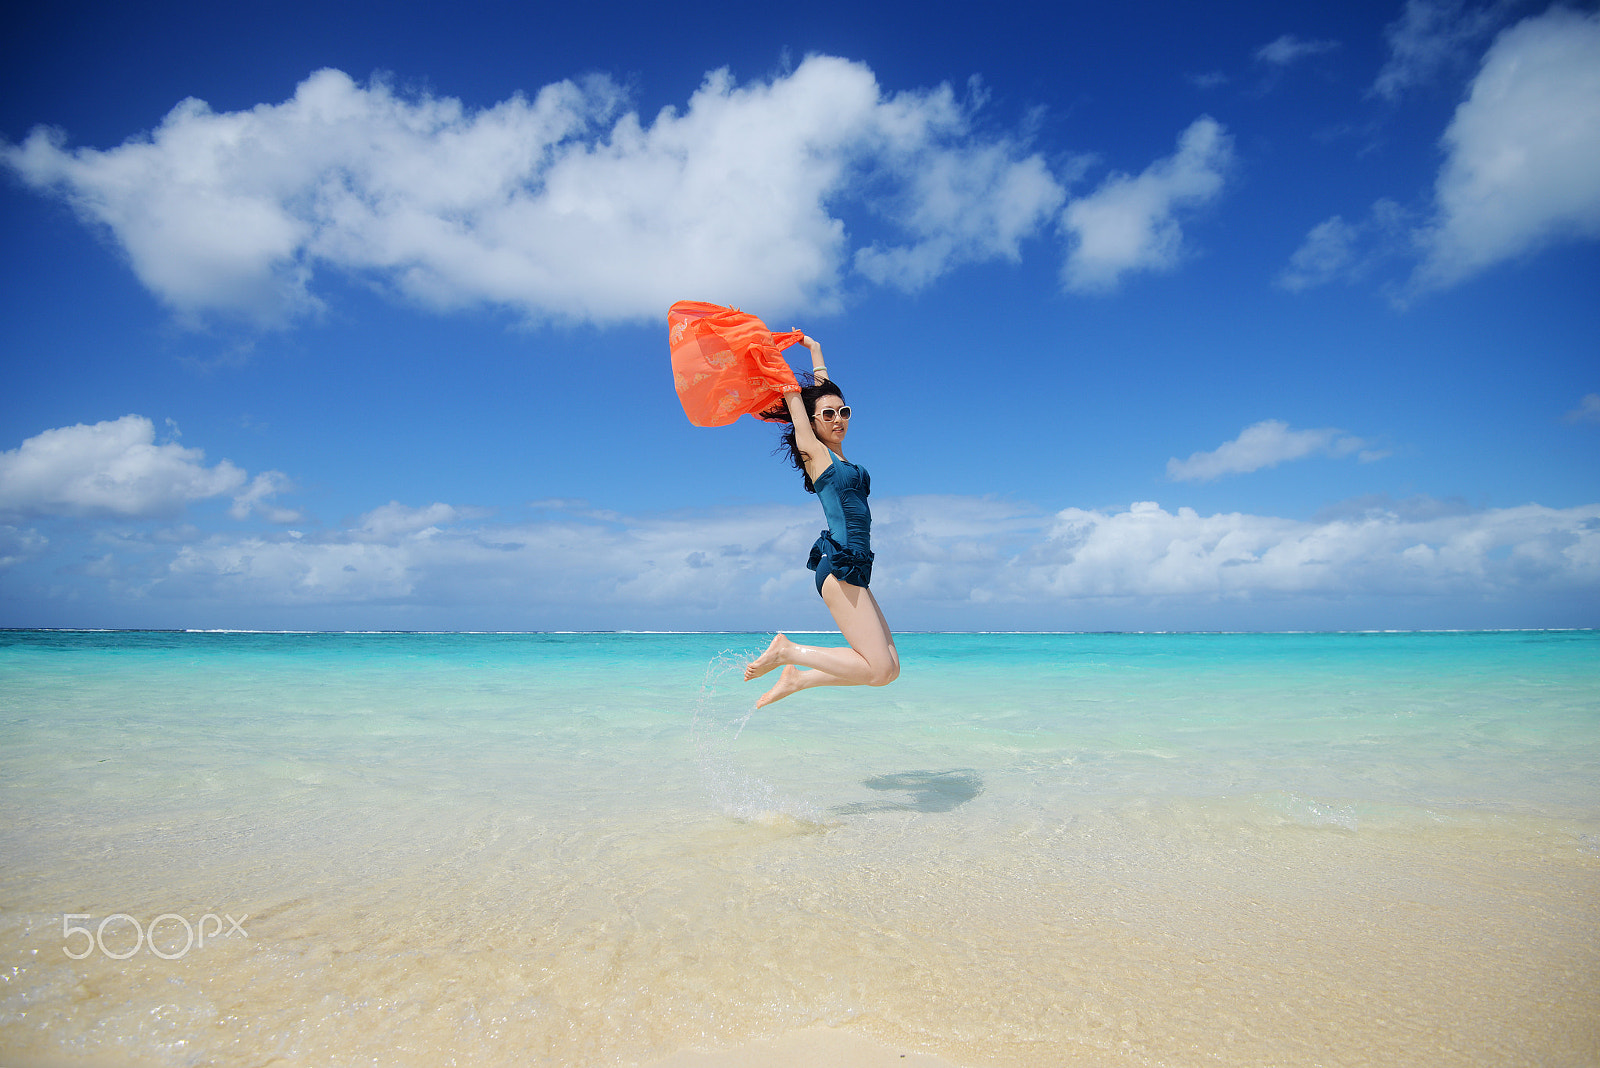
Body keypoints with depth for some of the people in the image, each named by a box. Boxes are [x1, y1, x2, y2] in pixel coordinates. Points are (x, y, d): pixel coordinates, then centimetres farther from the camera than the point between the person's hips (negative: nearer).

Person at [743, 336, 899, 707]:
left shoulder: (835, 454, 20)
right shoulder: (813, 452, 1)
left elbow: (825, 390, 29)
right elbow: (793, 396, 11)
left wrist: (814, 349, 38)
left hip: (852, 570, 9)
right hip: (839, 564, -9)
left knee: (889, 668, 4)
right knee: (879, 670, -12)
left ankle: (796, 678, 9)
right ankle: (787, 651, -1)